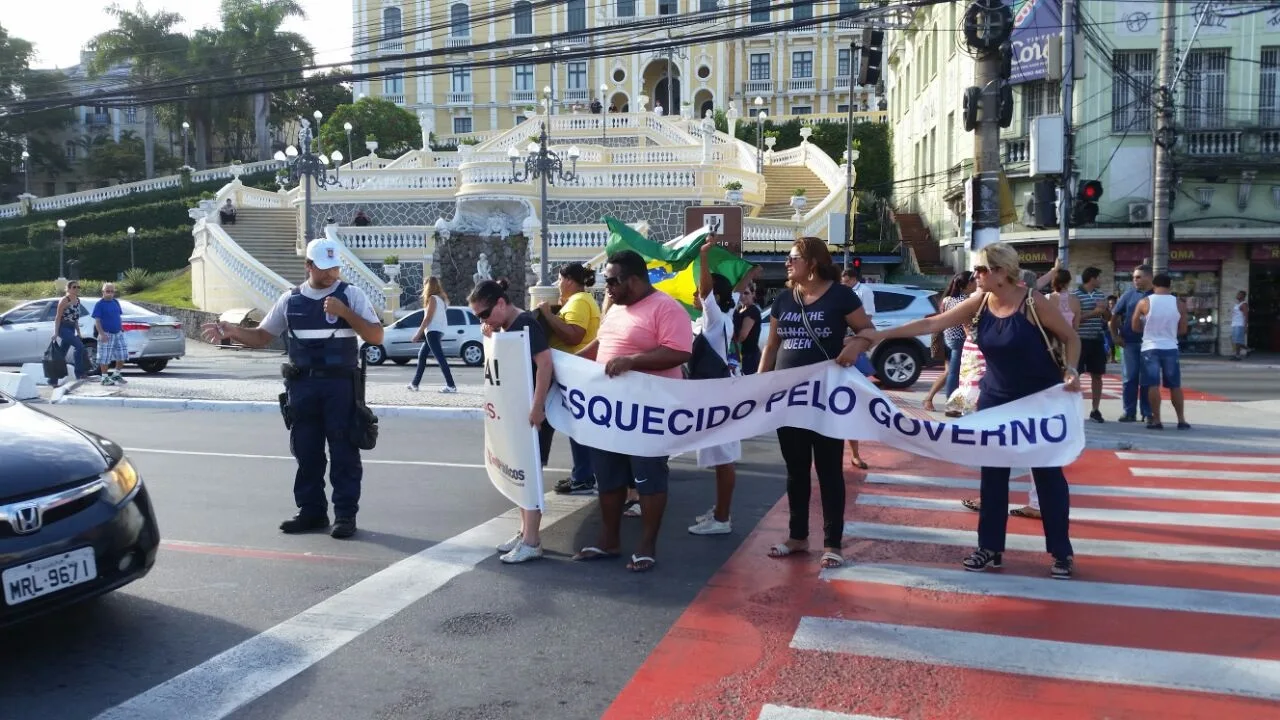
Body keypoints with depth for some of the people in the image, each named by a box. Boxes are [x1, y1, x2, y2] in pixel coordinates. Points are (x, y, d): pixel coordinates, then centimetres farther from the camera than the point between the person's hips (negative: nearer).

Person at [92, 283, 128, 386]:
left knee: (122, 355, 9)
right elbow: (97, 320, -12)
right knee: (105, 357, -2)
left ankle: (117, 375, 24)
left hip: (118, 334, 6)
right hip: (106, 334, -6)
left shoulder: (116, 302, 11)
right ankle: (105, 378, 7)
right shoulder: (99, 304, -7)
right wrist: (102, 334, -20)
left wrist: (121, 328, 13)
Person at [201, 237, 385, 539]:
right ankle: (311, 511, 21)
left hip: (340, 384, -4)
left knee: (344, 451, 0)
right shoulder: (290, 300, 10)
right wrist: (232, 331, -4)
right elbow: (261, 336, 14)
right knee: (306, 451, 9)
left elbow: (376, 337, -7)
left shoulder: (351, 295, 0)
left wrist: (344, 313, -17)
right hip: (302, 385, 4)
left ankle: (345, 514, 7)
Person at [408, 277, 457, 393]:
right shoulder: (441, 298, 16)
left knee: (440, 358, -14)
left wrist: (418, 334, -11)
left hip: (433, 331, -10)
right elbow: (434, 317, 12)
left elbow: (428, 318, -14)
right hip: (437, 331, 10)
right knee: (422, 355, 17)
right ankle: (415, 383, 22)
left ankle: (451, 385, -19)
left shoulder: (432, 298, -10)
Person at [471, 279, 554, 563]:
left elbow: (545, 362, -28)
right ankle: (525, 532, 24)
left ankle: (532, 542, 1)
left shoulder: (525, 323, -18)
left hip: (532, 409, -10)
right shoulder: (505, 328, 11)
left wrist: (537, 407, -31)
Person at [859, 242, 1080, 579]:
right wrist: (881, 334, -9)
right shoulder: (979, 303, -3)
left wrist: (1071, 371, -23)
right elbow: (931, 323, -5)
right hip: (996, 399, 5)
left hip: (1042, 400, -5)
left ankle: (1062, 552, 15)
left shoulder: (1034, 302, -16)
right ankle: (990, 548, 18)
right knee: (992, 474, 7)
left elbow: (1071, 337, -6)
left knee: (1047, 473, 3)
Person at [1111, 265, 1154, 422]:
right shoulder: (1129, 294, 4)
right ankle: (1129, 412, 10)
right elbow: (1115, 316, 7)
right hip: (1129, 343, 1)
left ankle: (1147, 413, 11)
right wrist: (1116, 336, -1)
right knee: (1129, 378, 3)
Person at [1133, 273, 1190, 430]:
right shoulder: (1179, 303, -1)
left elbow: (1135, 327, 0)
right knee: (1175, 386, 10)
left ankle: (1156, 420, 0)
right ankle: (1181, 420, 12)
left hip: (1150, 348, -2)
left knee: (1153, 385, 0)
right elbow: (1183, 330, 4)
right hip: (1170, 348, 2)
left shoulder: (1144, 302, -6)